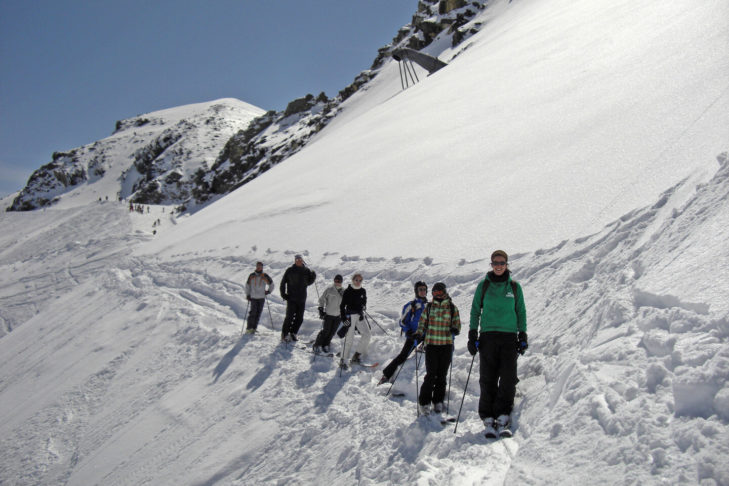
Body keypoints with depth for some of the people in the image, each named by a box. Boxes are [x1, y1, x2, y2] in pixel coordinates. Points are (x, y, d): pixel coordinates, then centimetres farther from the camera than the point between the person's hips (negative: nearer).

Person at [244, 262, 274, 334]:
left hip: (262, 298, 1)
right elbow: (247, 285, 14)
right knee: (253, 312, -12)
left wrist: (268, 291, 10)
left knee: (258, 314, 1)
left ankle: (253, 328, 8)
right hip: (253, 297, -1)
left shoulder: (265, 276, 5)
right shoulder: (251, 276, 5)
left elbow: (271, 284, 19)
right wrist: (247, 295, 7)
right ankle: (249, 328, -8)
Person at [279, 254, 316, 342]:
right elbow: (283, 282, 1)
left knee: (299, 318, 8)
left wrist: (313, 277, -1)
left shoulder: (306, 271, 6)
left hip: (302, 299, 4)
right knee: (289, 317, -4)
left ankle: (293, 333, 23)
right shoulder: (290, 270, -3)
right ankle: (285, 334, 9)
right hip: (291, 298, -4)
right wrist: (283, 294, -5)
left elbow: (308, 282, 18)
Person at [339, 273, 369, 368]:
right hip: (350, 316, -5)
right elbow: (342, 306, -6)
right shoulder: (347, 292, -7)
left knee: (367, 334, -5)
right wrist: (344, 318, -14)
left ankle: (357, 354, 9)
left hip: (360, 315, 5)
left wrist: (362, 312, 3)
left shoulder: (363, 291, 7)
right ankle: (343, 360, 2)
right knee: (349, 338, -7)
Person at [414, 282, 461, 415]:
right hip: (431, 344, -1)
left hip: (447, 344, 1)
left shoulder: (452, 308, 5)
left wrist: (455, 330, -14)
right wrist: (419, 335, -4)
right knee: (431, 374, -7)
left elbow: (457, 324, 8)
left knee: (442, 375, 6)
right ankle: (424, 402, 3)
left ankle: (438, 401, 19)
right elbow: (422, 323, 12)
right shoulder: (429, 307, 7)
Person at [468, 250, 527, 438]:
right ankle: (488, 419, 3)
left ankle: (503, 419, -4)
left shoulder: (514, 287, 9)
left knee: (508, 379, -7)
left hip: (509, 337, 1)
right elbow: (475, 311, 9)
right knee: (488, 380, -2)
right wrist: (472, 335, 1)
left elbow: (521, 312, 14)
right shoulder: (483, 286, 6)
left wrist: (523, 336, 6)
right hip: (488, 336, -1)